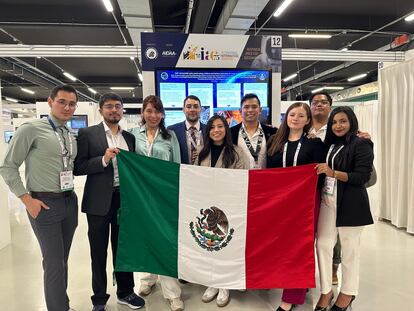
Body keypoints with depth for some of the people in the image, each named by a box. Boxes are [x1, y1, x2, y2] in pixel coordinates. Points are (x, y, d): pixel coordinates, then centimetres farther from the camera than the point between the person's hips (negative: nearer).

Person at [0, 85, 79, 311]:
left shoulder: (72, 136, 9)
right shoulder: (31, 129, -9)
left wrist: (70, 196, 6)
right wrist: (27, 200, -11)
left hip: (70, 201, 6)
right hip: (44, 204, -6)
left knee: (62, 260, 17)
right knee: (54, 262, 0)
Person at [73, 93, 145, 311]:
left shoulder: (129, 137, 9)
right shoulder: (87, 134, -3)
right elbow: (78, 168, -8)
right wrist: (104, 160, -20)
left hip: (124, 199, 4)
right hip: (99, 201, -3)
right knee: (99, 252, 11)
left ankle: (125, 292, 34)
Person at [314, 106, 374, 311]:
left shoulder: (362, 145, -6)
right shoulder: (329, 144, 12)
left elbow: (362, 177, -15)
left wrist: (333, 173, -26)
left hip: (350, 204, -5)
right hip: (327, 201, 5)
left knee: (350, 248, 9)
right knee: (323, 244, 3)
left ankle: (348, 292, 28)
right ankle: (326, 290, 19)